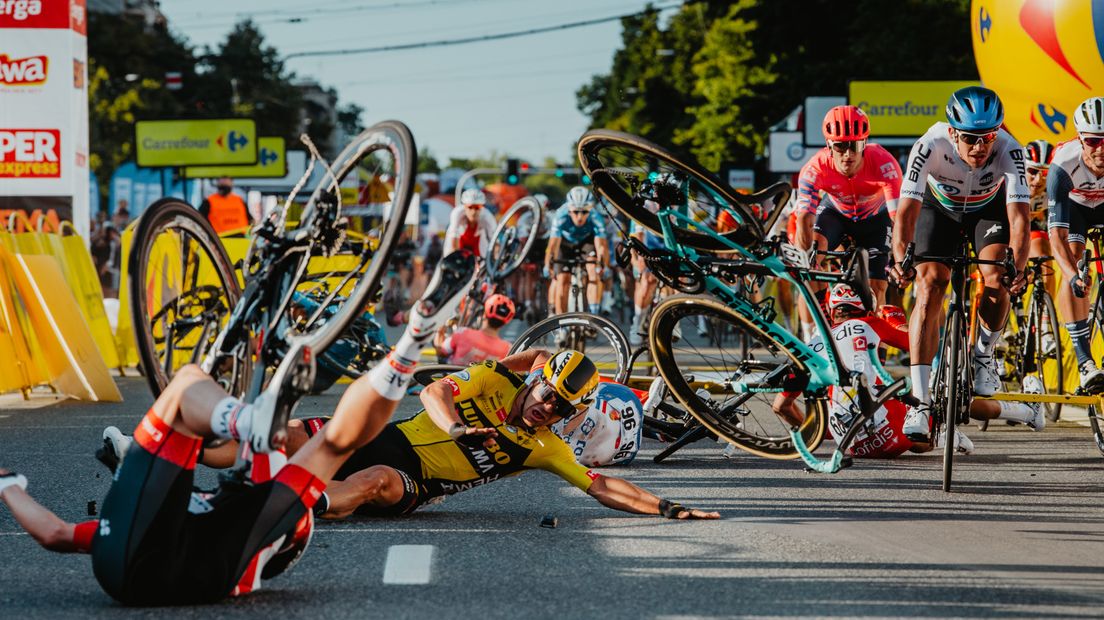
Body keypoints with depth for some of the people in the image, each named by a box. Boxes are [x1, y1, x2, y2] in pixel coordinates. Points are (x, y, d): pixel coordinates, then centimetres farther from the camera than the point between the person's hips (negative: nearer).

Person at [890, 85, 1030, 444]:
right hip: (940, 208, -1)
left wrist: (1018, 266, -58)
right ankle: (919, 403, -16)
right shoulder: (931, 146, -37)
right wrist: (901, 259, -57)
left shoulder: (1009, 150, -36)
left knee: (995, 280, -24)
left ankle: (983, 354, 6)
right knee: (929, 291, -16)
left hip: (989, 209, 1)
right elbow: (907, 210, -41)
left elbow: (1018, 215, -42)